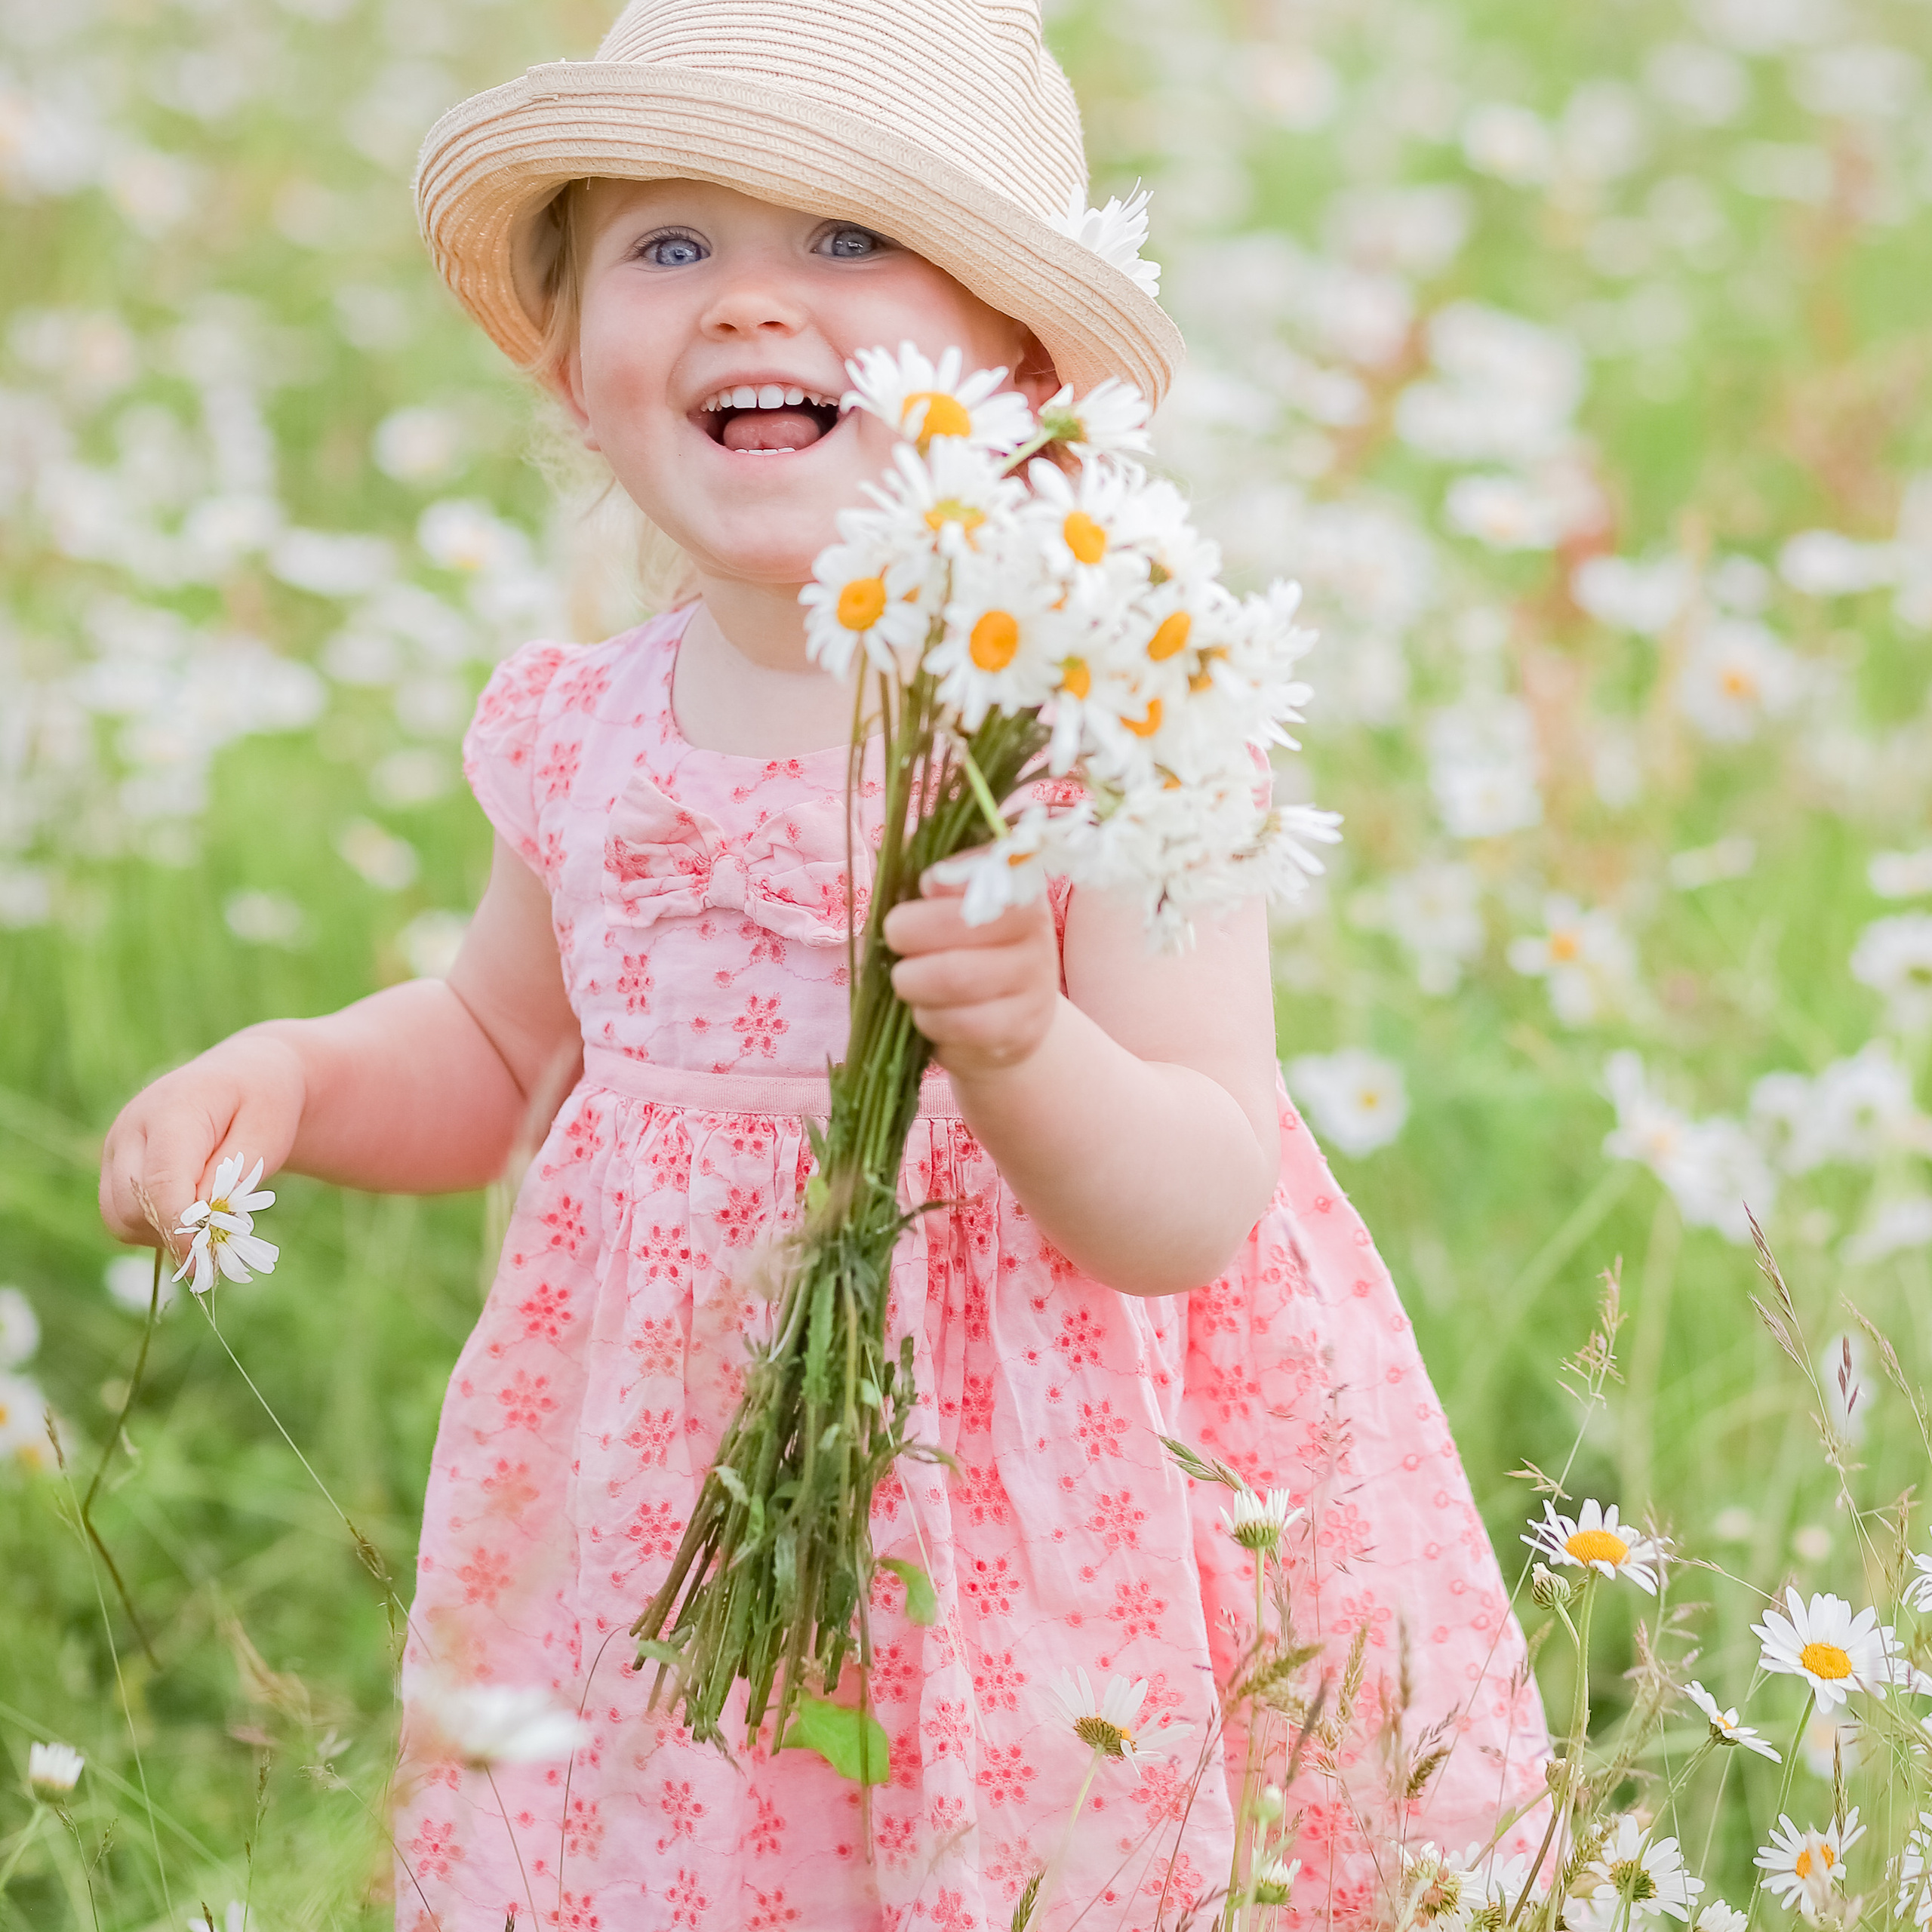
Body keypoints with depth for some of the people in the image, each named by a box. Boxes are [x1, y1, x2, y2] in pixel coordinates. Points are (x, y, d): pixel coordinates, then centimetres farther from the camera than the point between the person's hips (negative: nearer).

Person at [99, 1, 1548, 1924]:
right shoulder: (582, 740, -1)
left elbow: (1200, 1212, -18)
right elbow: (497, 1045, 19)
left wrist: (1020, 1053, -36)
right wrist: (285, 1074, 0)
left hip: (1022, 1558, -4)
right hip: (659, 1511, 4)